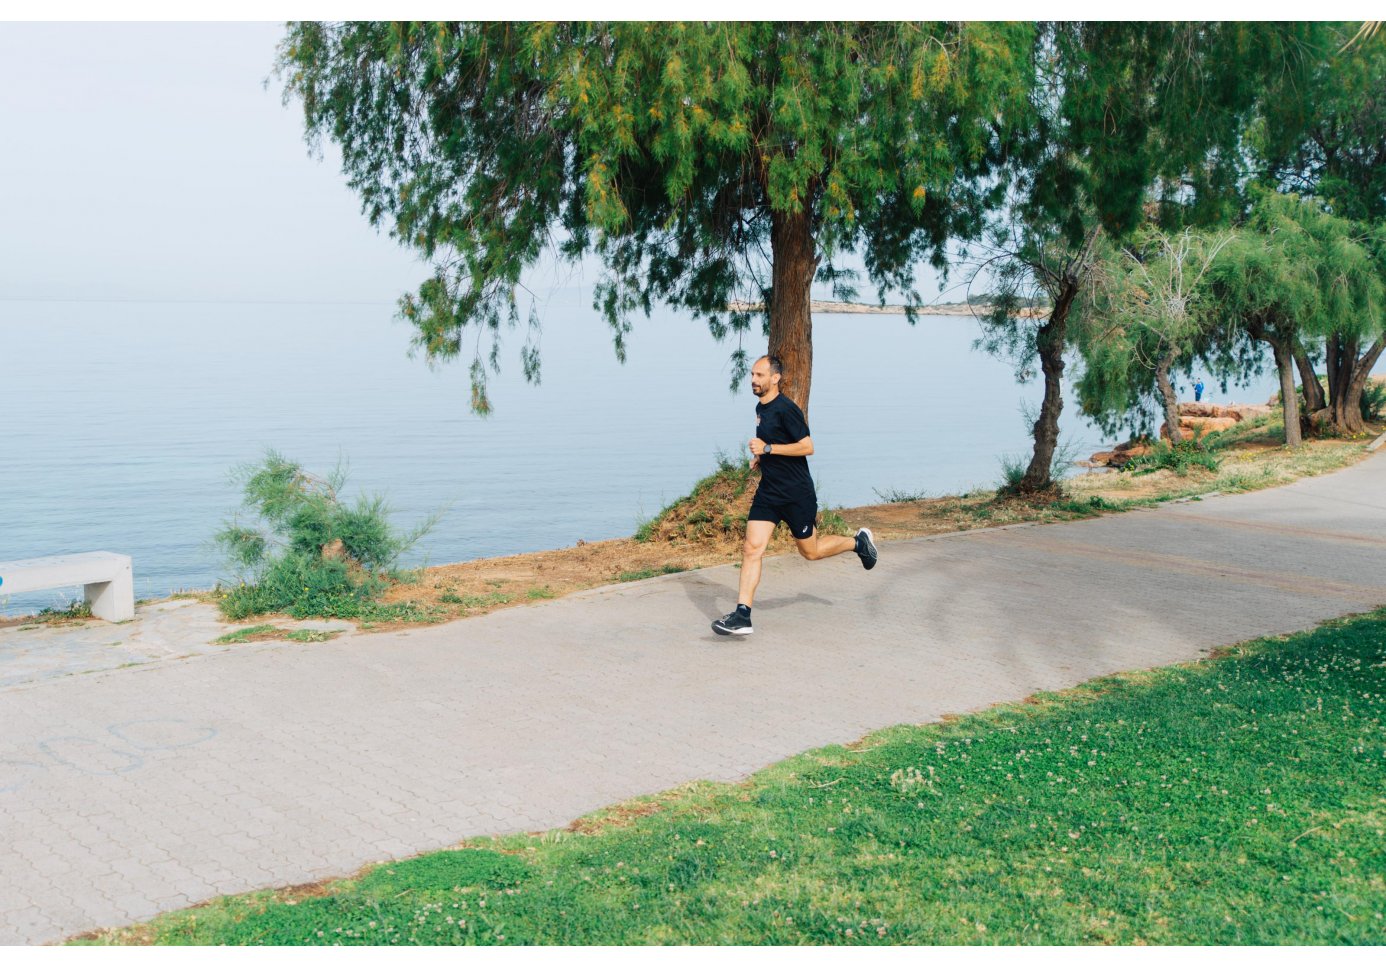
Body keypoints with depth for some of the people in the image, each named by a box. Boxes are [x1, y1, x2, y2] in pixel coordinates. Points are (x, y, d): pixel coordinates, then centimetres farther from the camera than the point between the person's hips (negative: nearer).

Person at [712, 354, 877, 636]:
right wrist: (760, 457, 10)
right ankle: (742, 615, -8)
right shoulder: (761, 408, 10)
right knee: (752, 548, -6)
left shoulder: (786, 409, -17)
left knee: (810, 551, 9)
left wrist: (768, 449, -22)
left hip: (797, 493, -7)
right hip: (768, 491, 7)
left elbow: (807, 446, -19)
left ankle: (858, 542, 36)